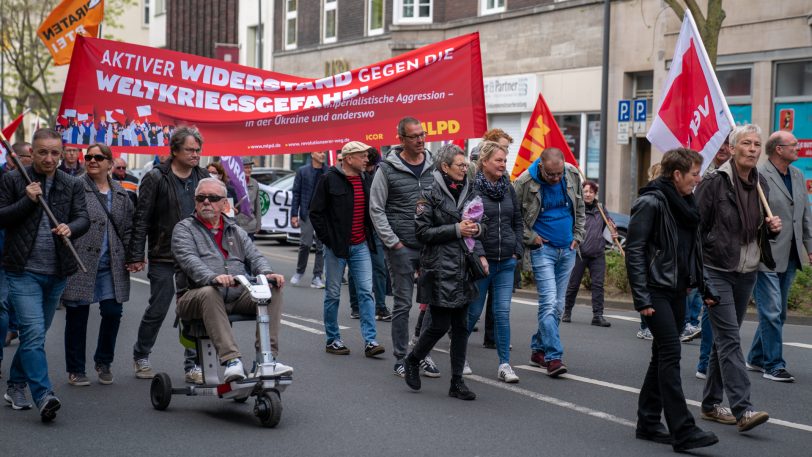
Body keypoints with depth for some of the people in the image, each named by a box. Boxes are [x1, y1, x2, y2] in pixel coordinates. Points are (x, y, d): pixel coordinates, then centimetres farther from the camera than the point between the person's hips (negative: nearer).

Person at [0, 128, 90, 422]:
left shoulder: (72, 185, 9)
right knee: (34, 333, -14)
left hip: (57, 274, 4)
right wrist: (27, 201, -15)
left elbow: (83, 219, 2)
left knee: (35, 333, 16)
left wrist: (70, 227, -20)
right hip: (24, 271, -4)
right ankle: (43, 397, -18)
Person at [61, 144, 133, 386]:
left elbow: (129, 227, 17)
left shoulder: (120, 193, 13)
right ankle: (75, 370, 16)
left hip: (112, 266, 4)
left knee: (113, 313, 1)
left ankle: (103, 363, 23)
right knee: (77, 316, 3)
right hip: (81, 263, -4)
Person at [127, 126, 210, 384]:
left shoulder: (203, 178, 9)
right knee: (158, 310, 4)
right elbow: (141, 219, -6)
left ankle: (193, 365, 10)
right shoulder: (156, 178, -5)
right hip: (163, 257, -4)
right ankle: (141, 356, 25)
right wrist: (136, 255, -10)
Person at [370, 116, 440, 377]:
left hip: (432, 247, 4)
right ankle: (401, 359, 11)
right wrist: (393, 242, -6)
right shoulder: (388, 169, -3)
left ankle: (424, 354, 15)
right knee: (403, 304, 2)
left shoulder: (434, 166, 8)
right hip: (402, 248, -4)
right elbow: (376, 209, -1)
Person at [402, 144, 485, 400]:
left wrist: (477, 229, -1)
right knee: (440, 325, -4)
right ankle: (412, 361, 22)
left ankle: (457, 382, 11)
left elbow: (480, 227, 22)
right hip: (440, 269, -6)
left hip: (464, 268, 6)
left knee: (461, 326, 5)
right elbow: (422, 231, -10)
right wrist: (456, 230, -15)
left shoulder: (470, 192, 12)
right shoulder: (430, 195, -5)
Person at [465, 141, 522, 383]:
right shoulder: (472, 188, -9)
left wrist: (517, 251, 8)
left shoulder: (508, 188, 9)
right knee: (473, 311, 7)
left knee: (503, 312, -1)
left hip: (506, 263, 4)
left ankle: (504, 365, 1)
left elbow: (518, 222, 18)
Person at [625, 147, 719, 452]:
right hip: (656, 290, -8)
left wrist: (705, 288, 15)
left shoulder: (687, 204, 13)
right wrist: (641, 298, -19)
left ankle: (648, 424, 19)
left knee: (662, 356, 11)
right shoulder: (651, 203, -12)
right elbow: (634, 250, -15)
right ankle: (683, 432, -15)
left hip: (677, 291, 9)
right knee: (670, 354, -13)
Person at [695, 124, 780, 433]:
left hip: (747, 273, 7)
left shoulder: (761, 183, 10)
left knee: (724, 339, 13)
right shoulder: (714, 183, -10)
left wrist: (772, 228, 0)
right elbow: (695, 228, -10)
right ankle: (742, 410, -17)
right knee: (730, 339, -12)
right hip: (717, 271, -7)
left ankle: (711, 404, 22)